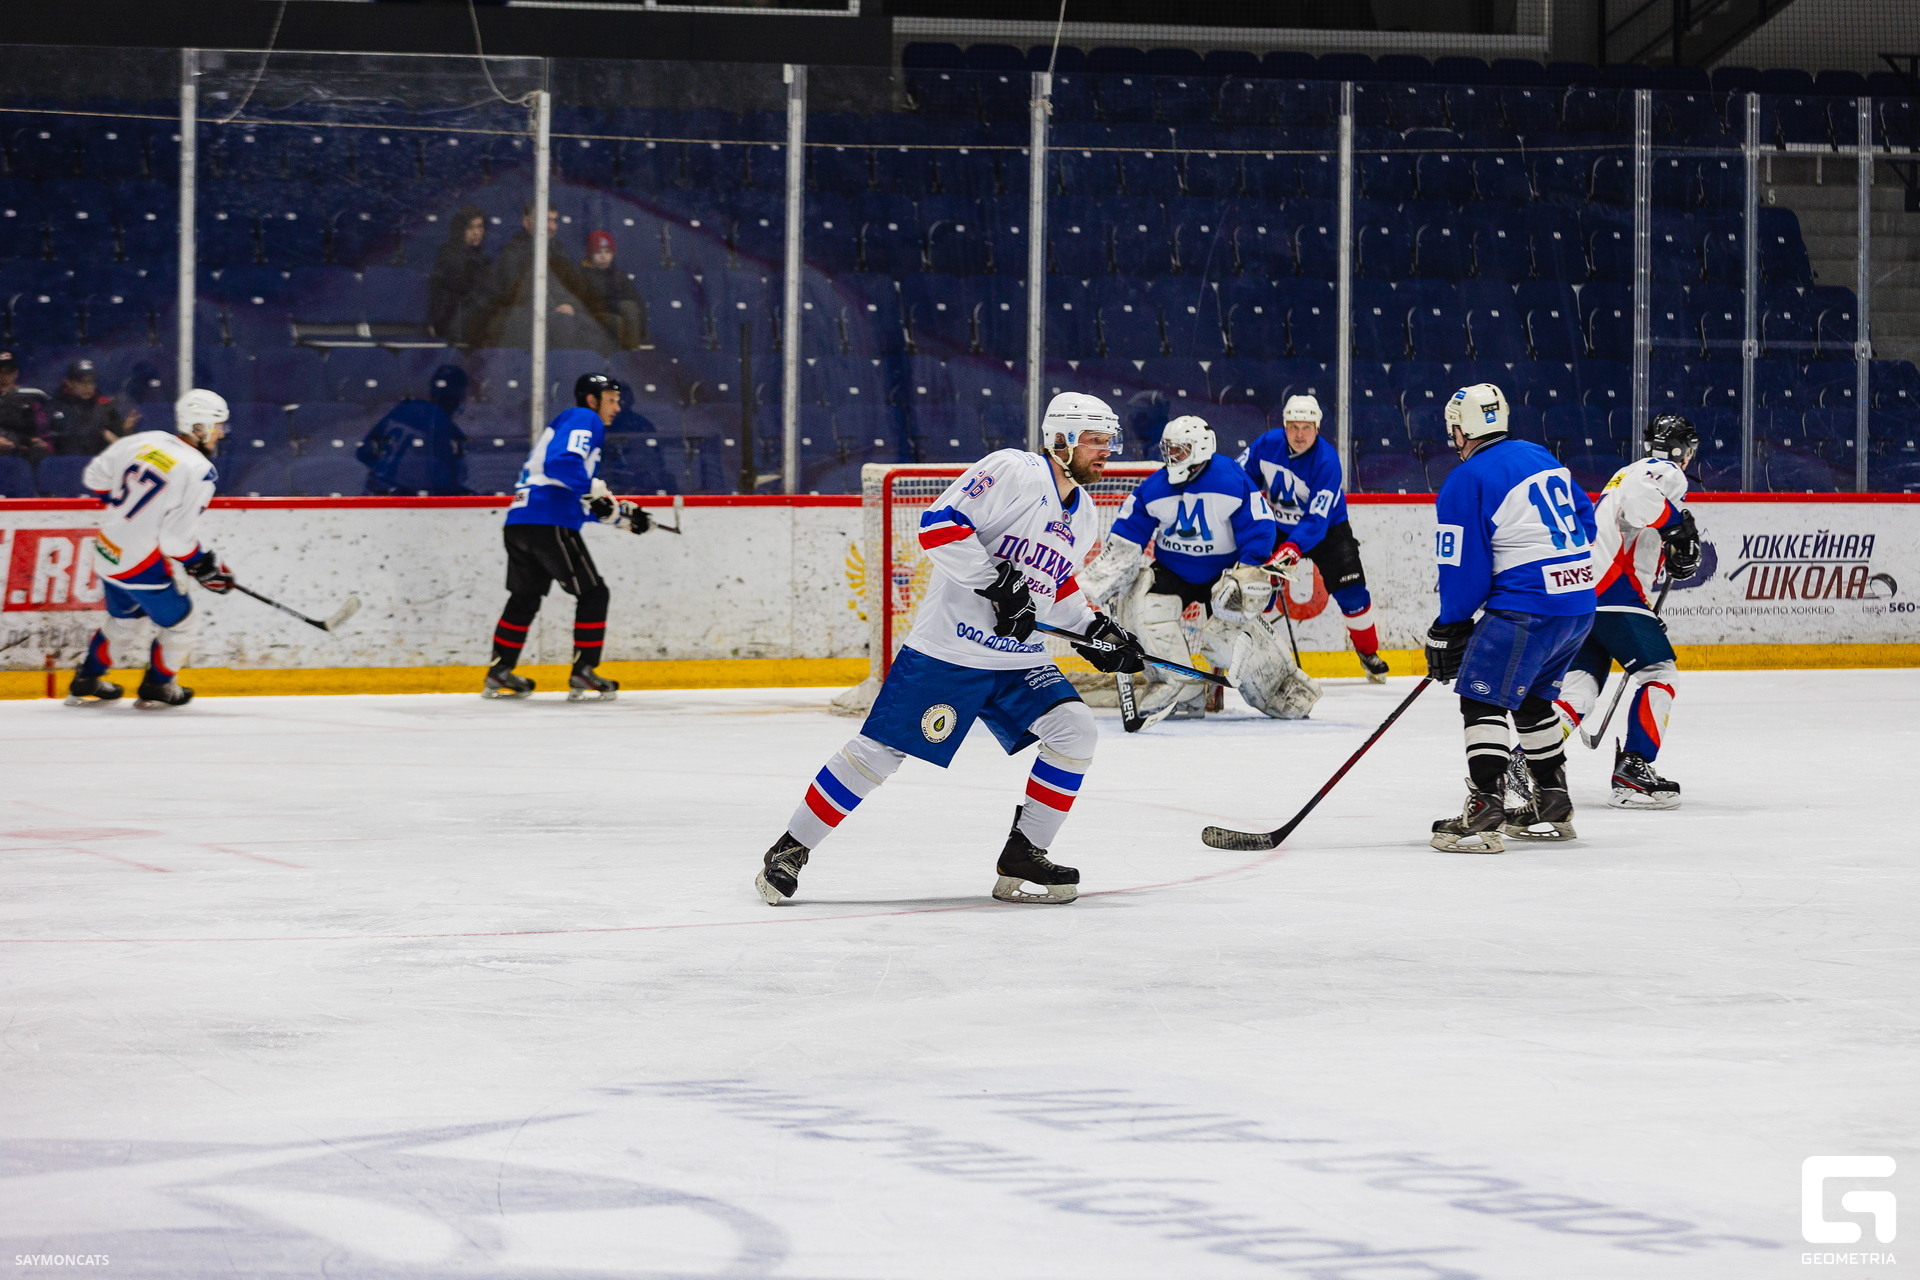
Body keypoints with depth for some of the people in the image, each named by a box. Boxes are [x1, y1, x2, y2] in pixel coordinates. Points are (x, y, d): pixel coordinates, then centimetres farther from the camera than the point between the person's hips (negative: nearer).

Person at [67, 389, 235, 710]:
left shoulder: (145, 441, -1)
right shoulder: (198, 473, -21)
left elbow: (96, 477, 10)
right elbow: (178, 538, -22)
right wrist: (205, 567, -6)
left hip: (108, 551, 8)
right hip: (143, 564, -8)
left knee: (123, 620, 29)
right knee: (180, 624, 14)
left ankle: (85, 683, 38)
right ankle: (155, 689, 27)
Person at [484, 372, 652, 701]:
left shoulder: (563, 424, 30)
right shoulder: (584, 420, 0)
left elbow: (581, 501, 30)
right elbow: (561, 463, -21)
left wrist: (619, 514, 24)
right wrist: (594, 491, -19)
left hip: (519, 522, 10)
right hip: (549, 523, -10)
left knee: (524, 598, 21)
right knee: (592, 594, -2)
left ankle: (499, 675, 25)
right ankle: (583, 676, -3)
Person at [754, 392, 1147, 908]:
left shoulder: (1083, 513, 14)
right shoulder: (1012, 471, -12)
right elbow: (939, 523, -21)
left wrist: (1097, 630, 14)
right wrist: (997, 582, -26)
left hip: (1019, 661, 7)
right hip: (948, 647, -7)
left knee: (1073, 730, -11)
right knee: (881, 749, -7)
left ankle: (1023, 854, -1)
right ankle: (790, 849, 6)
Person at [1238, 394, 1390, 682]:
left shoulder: (1326, 461, -28)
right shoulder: (1267, 444, -16)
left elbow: (1317, 519, -34)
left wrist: (1292, 549, -48)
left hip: (1326, 527, -3)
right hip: (1279, 526, 3)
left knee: (1350, 591, -9)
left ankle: (1368, 651, 13)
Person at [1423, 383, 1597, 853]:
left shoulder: (1465, 483, -9)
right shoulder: (1542, 457, 15)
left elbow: (1464, 569, -10)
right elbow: (1584, 519, 22)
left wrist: (1447, 632, 1)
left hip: (1526, 609, -9)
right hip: (1580, 603, 9)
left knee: (1482, 699, -8)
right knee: (1531, 699, 23)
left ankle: (1483, 813, -19)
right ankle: (1553, 808, 28)